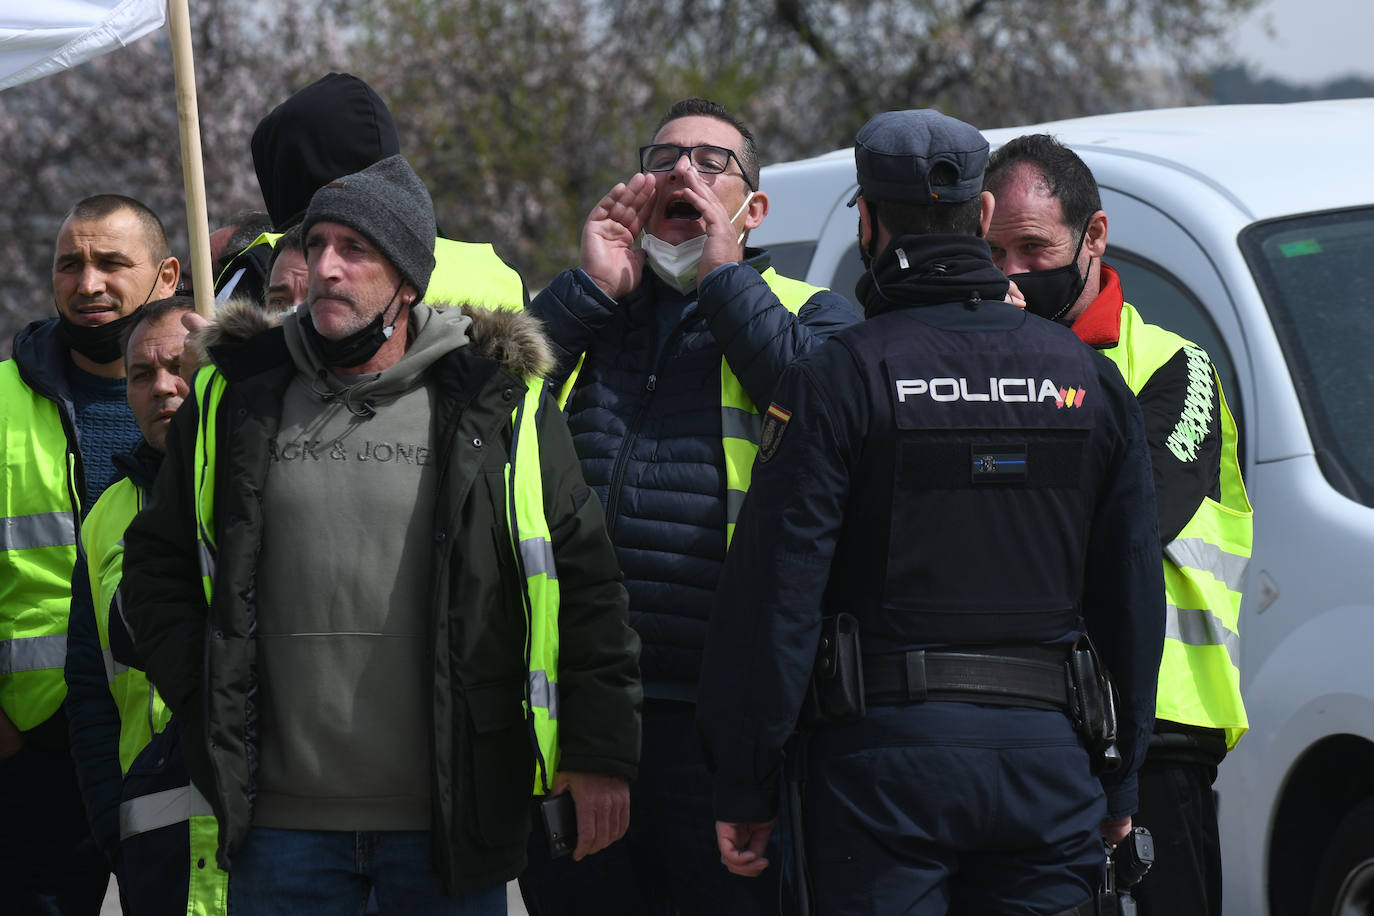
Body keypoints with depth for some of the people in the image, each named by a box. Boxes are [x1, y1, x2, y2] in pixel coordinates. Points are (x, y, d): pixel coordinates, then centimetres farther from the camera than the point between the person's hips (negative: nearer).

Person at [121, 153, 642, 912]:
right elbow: (157, 563, 17)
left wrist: (600, 750, -1)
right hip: (281, 823, 2)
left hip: (450, 821, -2)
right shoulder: (236, 399, 7)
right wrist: (202, 702, 6)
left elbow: (583, 579, 3)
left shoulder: (497, 401, 1)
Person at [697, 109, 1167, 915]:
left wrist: (744, 784, -3)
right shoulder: (1088, 377, 8)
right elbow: (1134, 594, 12)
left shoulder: (837, 380, -5)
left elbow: (773, 597, -8)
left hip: (885, 753, -3)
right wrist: (1121, 777, 19)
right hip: (1049, 752, 4)